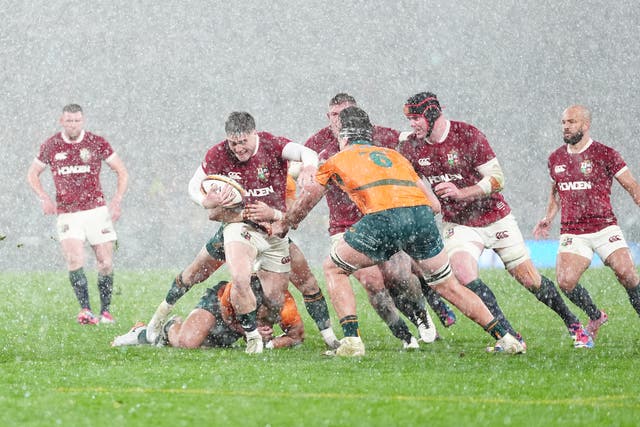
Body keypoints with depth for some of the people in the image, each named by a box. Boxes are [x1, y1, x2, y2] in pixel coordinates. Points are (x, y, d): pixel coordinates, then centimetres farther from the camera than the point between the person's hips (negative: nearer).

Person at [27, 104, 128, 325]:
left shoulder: (97, 143, 0)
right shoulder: (51, 146, 4)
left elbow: (121, 171, 8)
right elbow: (32, 174, 16)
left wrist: (117, 200, -4)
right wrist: (44, 197, 0)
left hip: (96, 209, 0)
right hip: (67, 213, 0)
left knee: (106, 262, -1)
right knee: (74, 260, -19)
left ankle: (105, 311, 12)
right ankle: (85, 310, -18)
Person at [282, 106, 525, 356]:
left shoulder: (337, 161, 24)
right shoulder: (393, 155, 33)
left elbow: (304, 204, 34)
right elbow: (433, 203, 30)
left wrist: (283, 226, 51)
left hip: (382, 219, -4)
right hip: (422, 214, 4)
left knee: (334, 269, 18)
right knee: (447, 286, 21)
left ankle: (351, 340, 5)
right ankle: (507, 339, 19)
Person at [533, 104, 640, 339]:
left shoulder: (605, 154, -1)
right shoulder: (555, 159, 13)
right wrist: (548, 218, 14)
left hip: (604, 227, -3)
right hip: (572, 232, 3)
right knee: (566, 281, -17)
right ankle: (596, 317, 9)